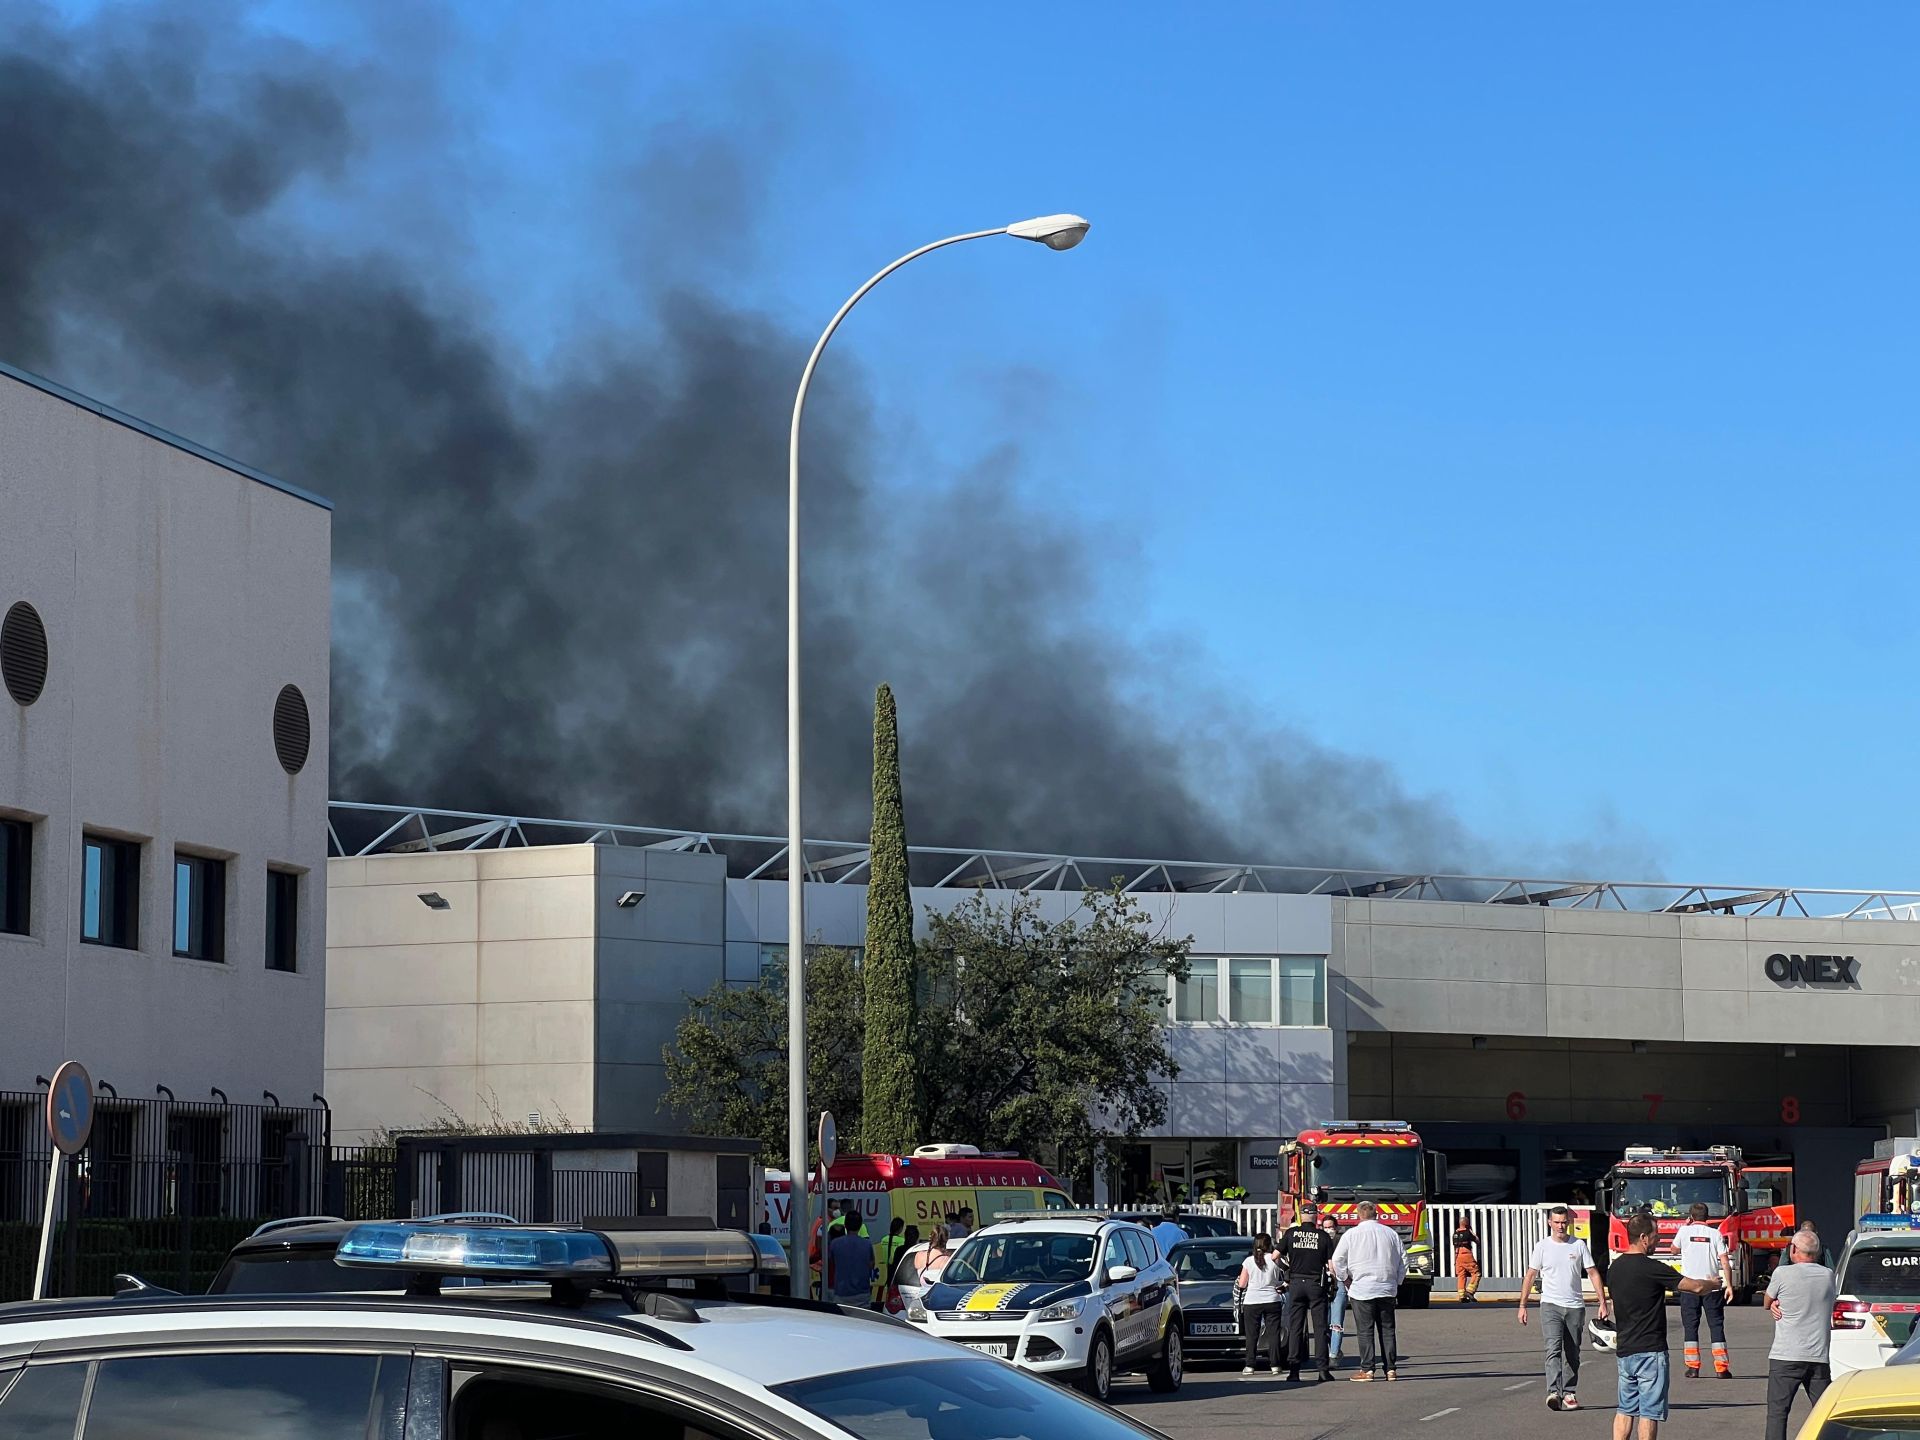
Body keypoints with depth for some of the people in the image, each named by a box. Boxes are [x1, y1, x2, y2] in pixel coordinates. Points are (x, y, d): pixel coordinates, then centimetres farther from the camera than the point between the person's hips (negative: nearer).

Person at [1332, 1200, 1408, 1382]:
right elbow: (1403, 1259, 12)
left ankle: (1367, 1369, -4)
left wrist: (1345, 1279, 10)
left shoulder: (1351, 1234, -3)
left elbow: (1338, 1260, -2)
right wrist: (1396, 1282, 19)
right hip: (1387, 1289, 3)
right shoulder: (1391, 1234, 7)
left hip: (1362, 1290, -3)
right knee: (1387, 1329, 7)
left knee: (1366, 1330, -2)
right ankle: (1391, 1368, 6)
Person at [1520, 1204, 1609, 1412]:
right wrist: (1522, 1305, 1)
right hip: (1551, 1304, -2)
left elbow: (1593, 1273, 4)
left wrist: (1602, 1303, -3)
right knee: (1553, 1348, -18)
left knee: (1572, 1354, 9)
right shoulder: (1542, 1247, 2)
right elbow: (1530, 1276, 5)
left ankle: (1569, 1393, 19)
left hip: (1575, 1306, 2)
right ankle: (1553, 1392, -29)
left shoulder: (1579, 1245, 4)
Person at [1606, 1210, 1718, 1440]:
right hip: (1650, 1351, -7)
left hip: (1624, 1350, 7)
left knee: (1625, 1410, 11)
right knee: (1649, 1412, -2)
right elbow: (1696, 1287, -11)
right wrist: (1714, 1283, 10)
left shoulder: (1614, 1268, 8)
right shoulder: (1651, 1268, -16)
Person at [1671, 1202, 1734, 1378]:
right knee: (1716, 1325, 5)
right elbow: (1725, 1261, -4)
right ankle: (1721, 1367, 0)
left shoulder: (1684, 1231, 1)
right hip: (1713, 1286, 0)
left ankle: (1693, 1367, 0)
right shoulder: (1715, 1233, 2)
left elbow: (1674, 1250, 19)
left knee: (1690, 1326, 6)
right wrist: (1729, 1285, -3)